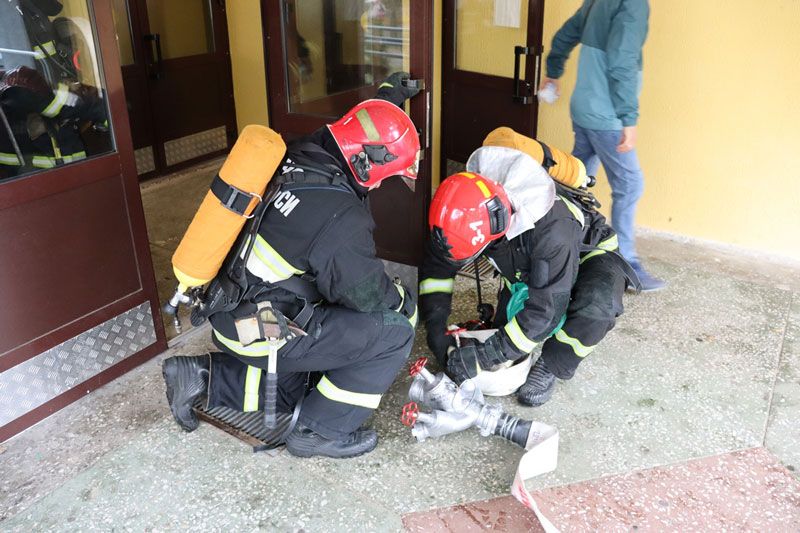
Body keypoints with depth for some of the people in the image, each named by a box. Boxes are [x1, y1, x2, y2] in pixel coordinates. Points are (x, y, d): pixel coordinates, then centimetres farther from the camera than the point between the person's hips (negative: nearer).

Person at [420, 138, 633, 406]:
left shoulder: (551, 230, -46)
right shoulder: (469, 213, -28)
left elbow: (546, 311, -42)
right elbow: (436, 268, -13)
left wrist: (485, 356, -40)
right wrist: (436, 332, -21)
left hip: (586, 252, -5)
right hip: (527, 264, 6)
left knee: (597, 305, -35)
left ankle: (549, 366, -12)